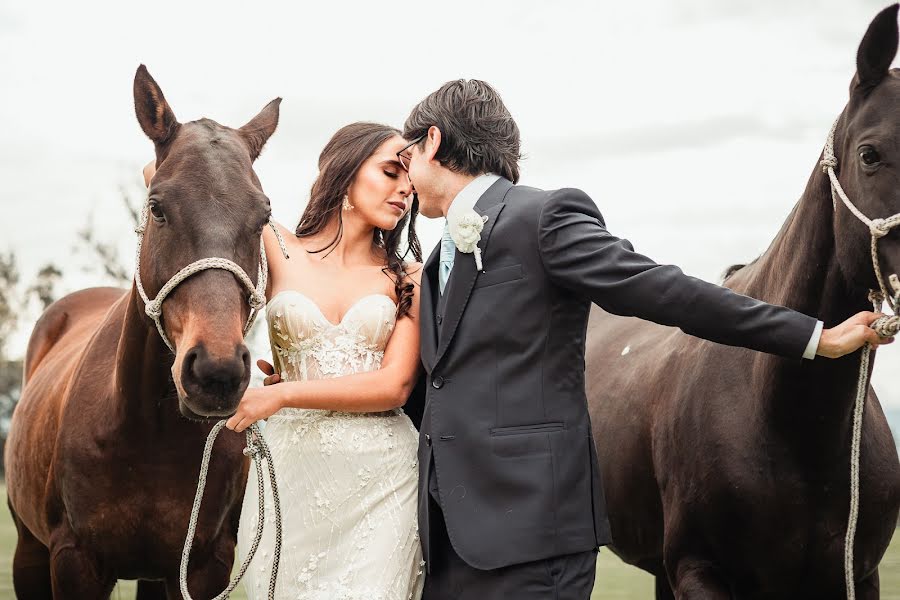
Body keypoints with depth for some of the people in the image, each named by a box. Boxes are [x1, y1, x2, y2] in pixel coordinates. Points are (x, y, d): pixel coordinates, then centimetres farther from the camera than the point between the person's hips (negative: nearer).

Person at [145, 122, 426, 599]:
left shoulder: (408, 280, 8)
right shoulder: (277, 252, 5)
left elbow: (394, 385, -5)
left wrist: (283, 393, -12)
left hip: (382, 475, 0)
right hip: (291, 469, 0)